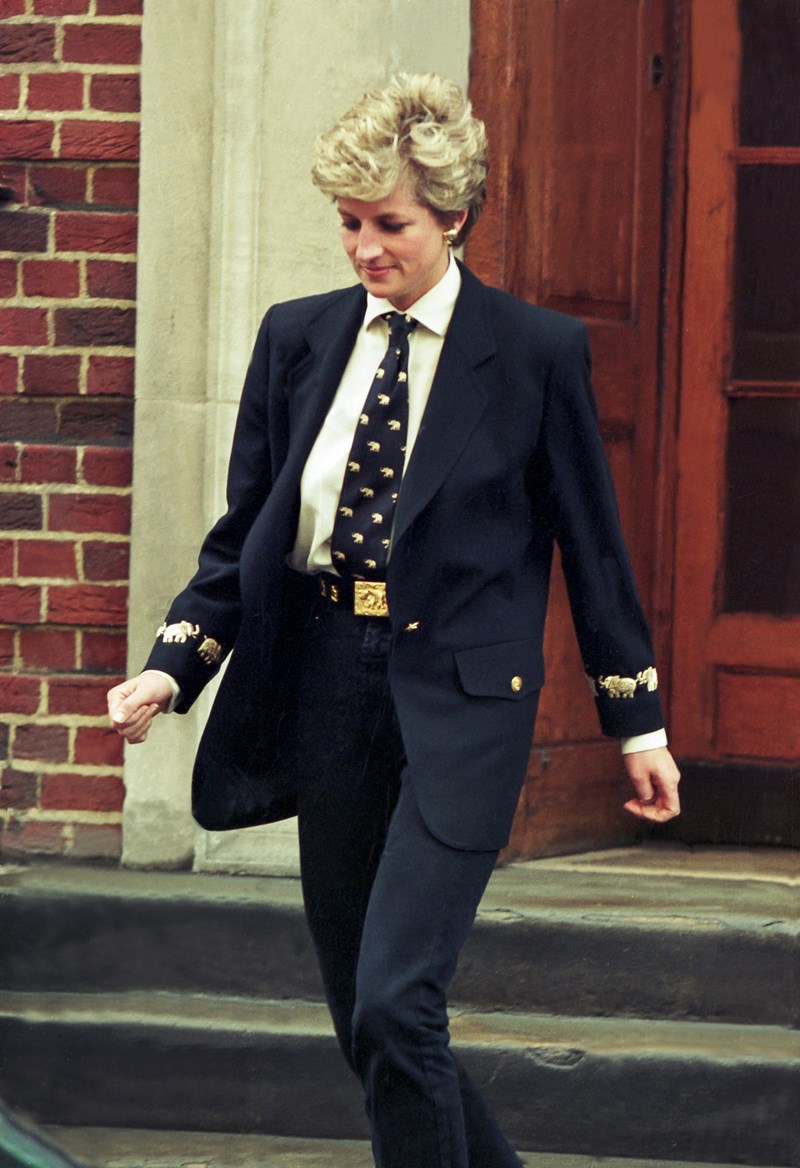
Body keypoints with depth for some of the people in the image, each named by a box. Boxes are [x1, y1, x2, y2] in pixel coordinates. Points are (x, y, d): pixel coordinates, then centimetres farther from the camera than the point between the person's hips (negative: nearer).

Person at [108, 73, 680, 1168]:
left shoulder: (536, 352, -3)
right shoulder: (298, 338, 8)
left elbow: (591, 541, 4)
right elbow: (243, 532, 12)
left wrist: (637, 720, 6)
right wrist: (173, 667, -2)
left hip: (460, 693, -5)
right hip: (328, 687, 5)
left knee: (396, 1005, -17)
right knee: (364, 1019, 9)